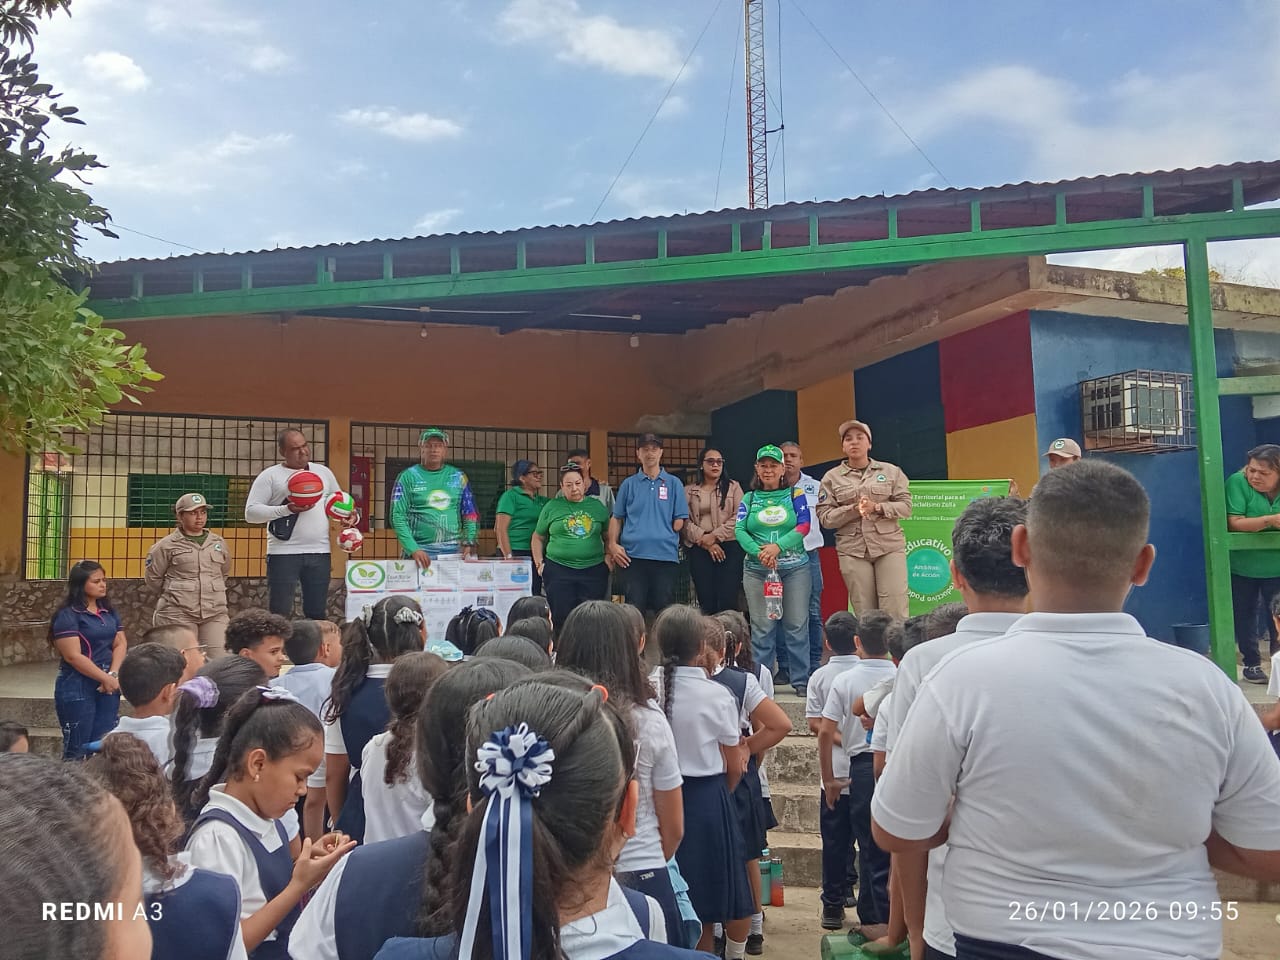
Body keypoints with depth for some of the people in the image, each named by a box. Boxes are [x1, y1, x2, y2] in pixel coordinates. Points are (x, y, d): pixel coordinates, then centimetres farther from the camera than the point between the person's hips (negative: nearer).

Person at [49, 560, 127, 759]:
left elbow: (120, 644, 6)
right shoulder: (68, 615, -9)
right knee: (77, 748, 0)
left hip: (108, 685, 6)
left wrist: (113, 675, -10)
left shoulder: (110, 612, 11)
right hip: (77, 688, -6)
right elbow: (73, 656, -16)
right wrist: (105, 678, -14)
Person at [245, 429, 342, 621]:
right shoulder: (270, 475, 1)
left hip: (319, 552, 4)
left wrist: (350, 516, 2)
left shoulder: (323, 472, 14)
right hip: (284, 553, -4)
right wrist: (286, 510, -18)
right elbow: (251, 512, -6)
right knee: (279, 614, -1)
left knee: (317, 614, 9)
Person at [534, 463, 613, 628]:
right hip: (559, 571, -1)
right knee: (561, 616, -2)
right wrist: (539, 563, 5)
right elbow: (538, 538, 13)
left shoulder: (597, 506, 9)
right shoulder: (552, 507, 6)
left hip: (593, 570, 1)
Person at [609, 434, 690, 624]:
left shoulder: (674, 484, 8)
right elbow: (616, 518, 9)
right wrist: (613, 545, -3)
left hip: (666, 556, 0)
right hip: (633, 555, 0)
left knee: (663, 608, 4)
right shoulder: (629, 484, 10)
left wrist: (665, 535, -3)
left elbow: (679, 521, 7)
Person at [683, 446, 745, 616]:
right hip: (699, 550, 1)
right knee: (706, 601, 1)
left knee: (727, 601, -9)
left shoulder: (733, 487, 10)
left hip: (729, 547, -1)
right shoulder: (689, 491, 11)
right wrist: (705, 541, -11)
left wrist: (715, 536, -11)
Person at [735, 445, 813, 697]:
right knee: (761, 627, 2)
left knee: (797, 625, 0)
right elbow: (739, 530, 0)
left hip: (794, 568, -1)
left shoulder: (795, 494, 7)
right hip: (756, 569, 1)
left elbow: (804, 525, -5)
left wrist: (778, 546, -18)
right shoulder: (749, 499, 11)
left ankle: (801, 680, 9)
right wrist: (759, 552, -17)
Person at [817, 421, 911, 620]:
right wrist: (854, 509, -14)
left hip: (890, 546, 0)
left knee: (895, 611, -6)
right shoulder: (832, 477, 6)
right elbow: (825, 517, 0)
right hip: (852, 550, 0)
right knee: (865, 613, 3)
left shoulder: (891, 471, 8)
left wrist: (877, 507, -13)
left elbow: (905, 506, 3)